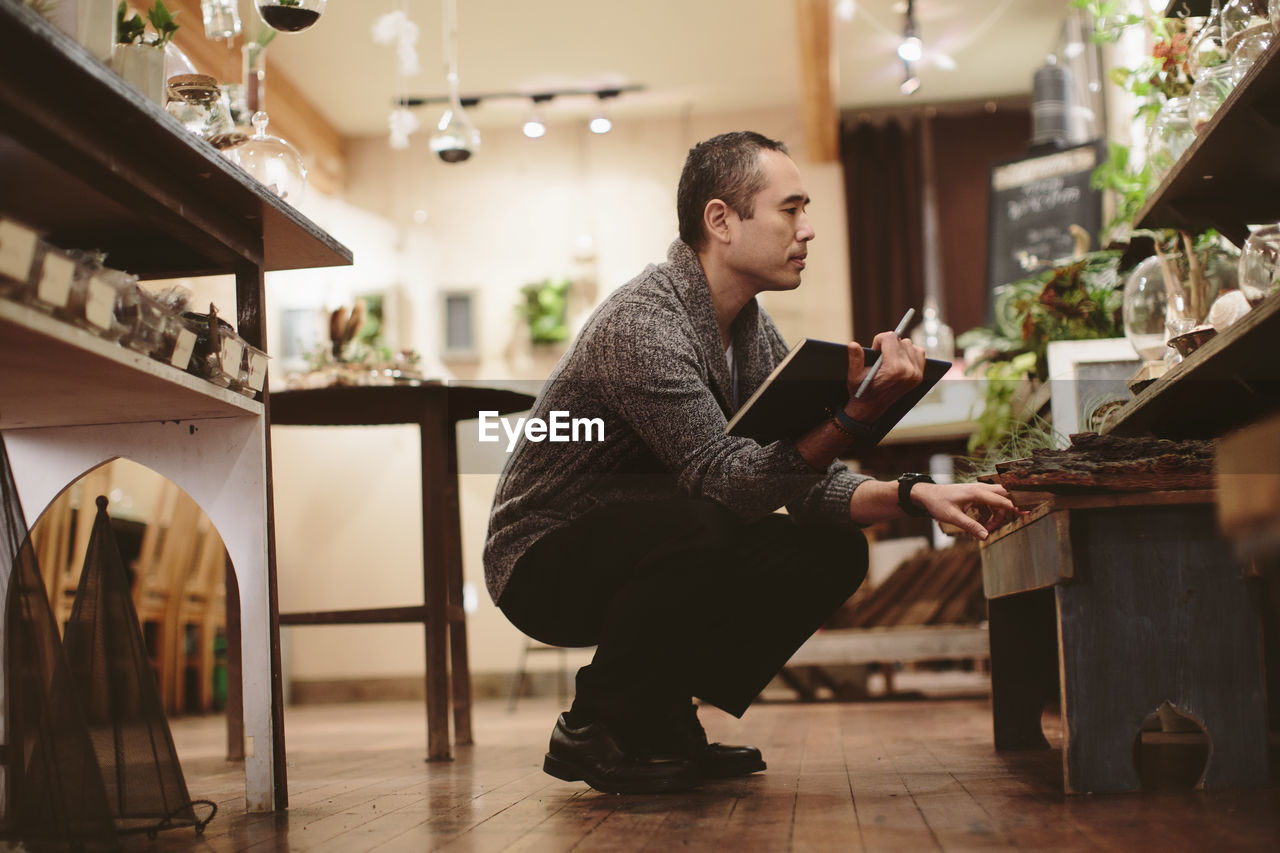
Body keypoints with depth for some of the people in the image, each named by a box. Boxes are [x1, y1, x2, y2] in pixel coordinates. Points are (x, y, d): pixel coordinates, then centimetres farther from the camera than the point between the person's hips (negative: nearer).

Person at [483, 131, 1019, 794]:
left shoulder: (752, 330, 4)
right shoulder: (642, 324, -26)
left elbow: (802, 481, 2)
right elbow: (725, 482, -33)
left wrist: (911, 495, -15)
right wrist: (858, 412, -44)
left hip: (646, 554, 9)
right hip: (546, 566, -8)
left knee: (834, 551, -6)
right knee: (700, 527, -36)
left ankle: (661, 714, 3)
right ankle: (593, 732, -14)